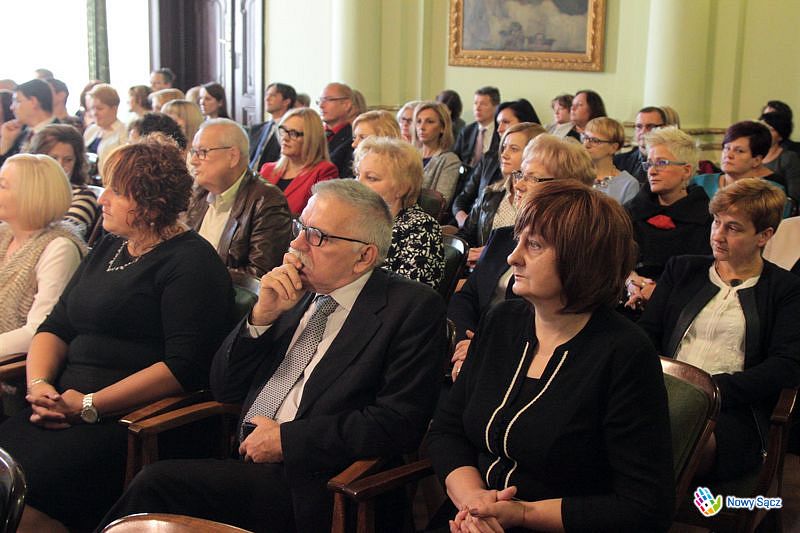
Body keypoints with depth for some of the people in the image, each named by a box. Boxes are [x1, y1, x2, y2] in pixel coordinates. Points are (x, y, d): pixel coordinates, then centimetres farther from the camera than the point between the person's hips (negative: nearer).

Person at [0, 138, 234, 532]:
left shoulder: (191, 262, -6)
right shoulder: (108, 249, 20)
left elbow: (186, 366, -16)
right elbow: (55, 327, 20)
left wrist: (89, 405, -16)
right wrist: (39, 384, -2)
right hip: (65, 407, 8)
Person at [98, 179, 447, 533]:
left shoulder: (413, 308, -5)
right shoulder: (294, 294, 12)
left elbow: (399, 423, -15)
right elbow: (224, 389, 13)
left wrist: (286, 438, -12)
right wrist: (262, 315, -4)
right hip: (242, 463, 5)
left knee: (157, 484, -21)